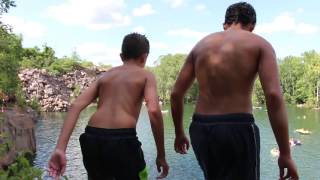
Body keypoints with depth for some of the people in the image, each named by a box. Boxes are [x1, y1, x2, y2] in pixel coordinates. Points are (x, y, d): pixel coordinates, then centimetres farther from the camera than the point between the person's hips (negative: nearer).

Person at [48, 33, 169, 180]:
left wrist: (60, 148, 1)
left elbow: (76, 106, 7)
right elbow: (153, 111, -10)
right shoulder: (146, 75, 9)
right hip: (122, 140, -5)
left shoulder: (105, 75, 21)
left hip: (92, 138, 5)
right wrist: (161, 155, -3)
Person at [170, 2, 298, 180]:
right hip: (238, 130, -4)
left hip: (200, 130, 5)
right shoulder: (260, 44, 3)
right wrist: (285, 153, -8)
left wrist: (179, 133, 22)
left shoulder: (201, 45, 14)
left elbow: (176, 94, 11)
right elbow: (274, 95, -12)